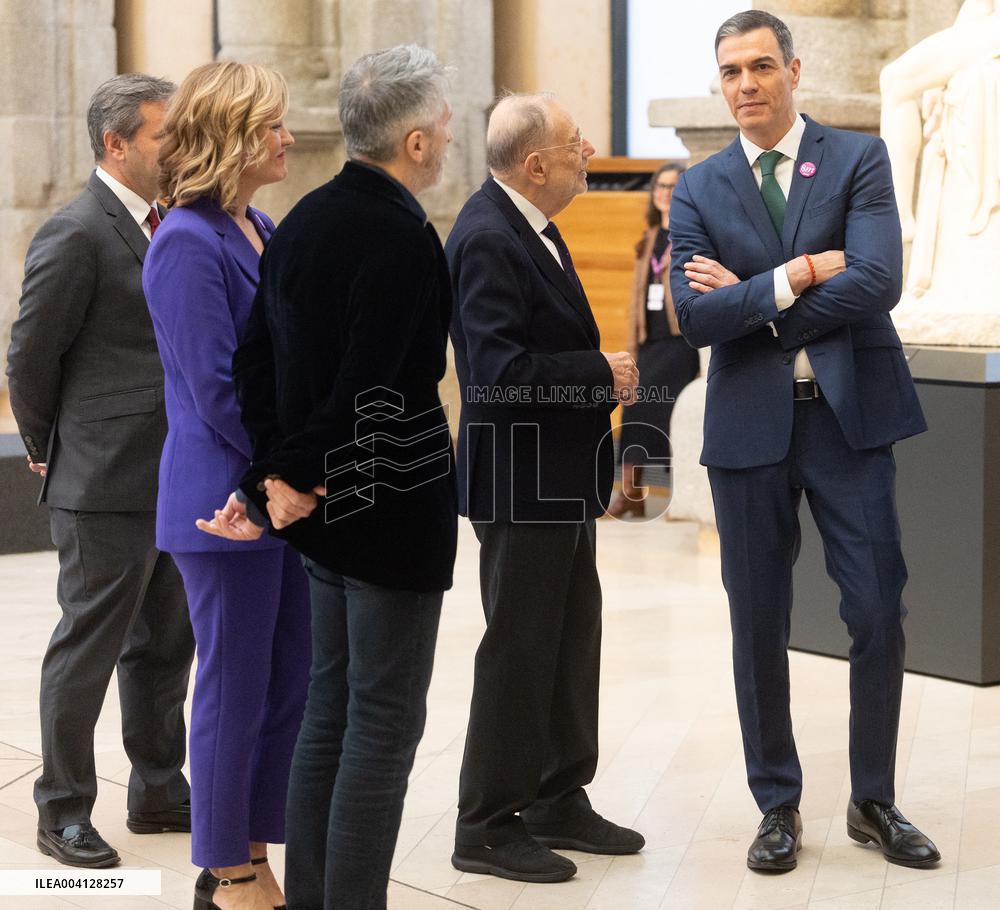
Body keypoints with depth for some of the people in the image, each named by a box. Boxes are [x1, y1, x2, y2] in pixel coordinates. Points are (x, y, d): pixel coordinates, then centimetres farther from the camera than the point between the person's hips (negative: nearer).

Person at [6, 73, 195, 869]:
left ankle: (159, 789, 28)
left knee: (166, 642, 16)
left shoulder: (162, 227, 12)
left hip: (173, 481, 8)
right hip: (107, 483, -8)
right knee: (89, 646, 1)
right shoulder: (76, 234, -14)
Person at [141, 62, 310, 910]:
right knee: (235, 688, 2)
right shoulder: (188, 243, -15)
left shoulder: (262, 232, 12)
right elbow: (217, 390, -19)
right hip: (227, 501, -8)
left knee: (287, 682, 12)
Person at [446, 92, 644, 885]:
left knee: (573, 638, 16)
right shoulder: (487, 238, -20)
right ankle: (488, 826, 9)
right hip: (521, 482, -10)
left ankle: (558, 802, 29)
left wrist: (602, 369, 7)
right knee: (519, 648, -2)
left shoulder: (530, 227, 11)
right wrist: (602, 375, -18)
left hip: (561, 478, 10)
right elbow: (500, 371, -27)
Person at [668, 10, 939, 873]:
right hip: (751, 423, 1)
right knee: (759, 624, 6)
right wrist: (798, 274, -16)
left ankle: (874, 802, 18)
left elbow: (879, 282, -14)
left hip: (849, 412, -1)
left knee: (879, 612, 1)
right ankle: (778, 805, 20)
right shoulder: (700, 189, 5)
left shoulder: (858, 159, 1)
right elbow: (696, 317, -7)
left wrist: (749, 300, -11)